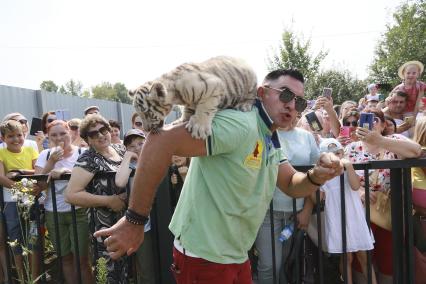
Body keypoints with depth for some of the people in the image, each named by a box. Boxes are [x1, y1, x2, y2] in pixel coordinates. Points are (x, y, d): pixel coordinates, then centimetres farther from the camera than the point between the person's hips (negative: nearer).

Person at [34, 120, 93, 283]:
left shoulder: (82, 153, -5)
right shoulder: (45, 155, 4)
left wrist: (65, 171, -27)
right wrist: (51, 161, -12)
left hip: (78, 211, -3)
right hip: (53, 213, 3)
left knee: (82, 258, -1)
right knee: (65, 257, 15)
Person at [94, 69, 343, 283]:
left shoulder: (271, 139, 8)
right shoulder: (240, 124, -23)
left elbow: (291, 184, 12)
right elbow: (161, 140, -31)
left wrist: (317, 177, -11)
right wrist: (135, 221, -29)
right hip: (205, 257, -9)